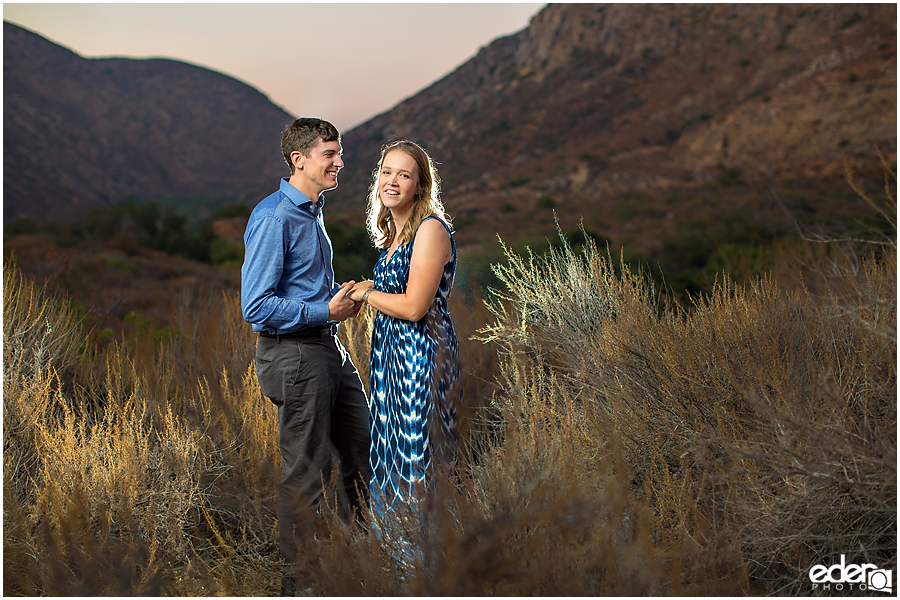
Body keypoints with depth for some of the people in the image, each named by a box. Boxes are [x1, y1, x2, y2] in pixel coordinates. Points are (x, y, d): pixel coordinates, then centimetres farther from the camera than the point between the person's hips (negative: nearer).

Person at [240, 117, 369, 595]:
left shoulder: (313, 211, 13)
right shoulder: (274, 218, -17)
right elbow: (257, 306, -21)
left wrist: (342, 299, 6)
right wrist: (327, 310, -18)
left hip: (329, 347, 10)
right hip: (294, 353, -9)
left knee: (362, 453, 16)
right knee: (307, 470, 1)